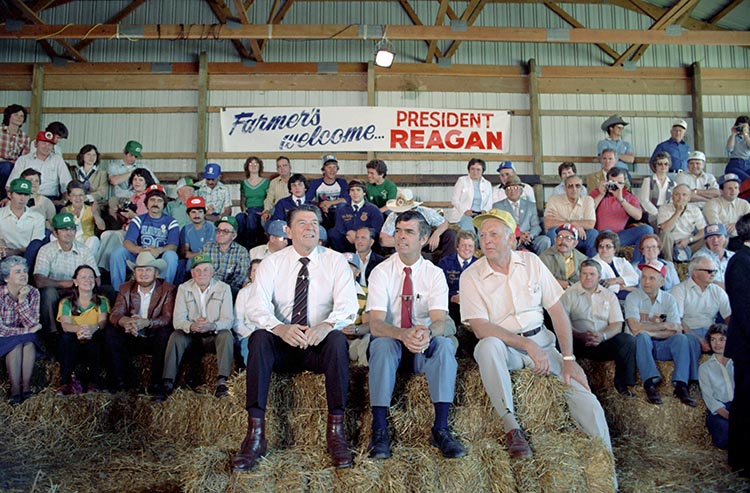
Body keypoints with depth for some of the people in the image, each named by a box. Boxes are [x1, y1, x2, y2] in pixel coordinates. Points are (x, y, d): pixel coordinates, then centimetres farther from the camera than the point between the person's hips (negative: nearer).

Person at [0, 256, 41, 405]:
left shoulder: (33, 292, -8)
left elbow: (32, 324, -15)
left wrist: (22, 300, -23)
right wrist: (26, 330, -17)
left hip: (25, 337, 3)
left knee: (29, 344, -29)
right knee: (16, 345, -32)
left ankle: (26, 387, -26)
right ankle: (15, 390, -28)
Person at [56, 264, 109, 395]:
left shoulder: (102, 301, 10)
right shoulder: (66, 302, 8)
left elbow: (103, 321, -9)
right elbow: (65, 324, -11)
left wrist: (93, 328, -36)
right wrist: (79, 329, -37)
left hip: (93, 344, 0)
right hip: (74, 344, 0)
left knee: (97, 334, -32)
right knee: (66, 336, -30)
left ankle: (93, 382, -28)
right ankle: (65, 382, -29)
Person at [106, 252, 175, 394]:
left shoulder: (168, 290, -6)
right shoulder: (125, 289, 4)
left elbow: (168, 318, -17)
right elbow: (114, 314, -8)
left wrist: (147, 322, -37)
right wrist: (125, 321, -33)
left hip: (155, 340, -3)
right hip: (132, 339, 3)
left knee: (165, 333, -33)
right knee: (110, 332, -20)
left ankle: (157, 382, -21)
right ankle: (121, 379, -11)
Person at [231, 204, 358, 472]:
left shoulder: (336, 261, 1)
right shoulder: (271, 263, 3)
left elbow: (347, 305, -11)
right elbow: (257, 306, -11)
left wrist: (327, 325, -34)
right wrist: (280, 328, -33)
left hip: (320, 346, -1)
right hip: (281, 346, 1)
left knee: (338, 339, -32)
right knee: (259, 338, -29)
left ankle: (336, 429, -24)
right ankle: (255, 434, -28)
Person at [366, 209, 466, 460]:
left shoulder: (434, 274, -2)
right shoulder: (381, 272, -6)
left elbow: (439, 321, -16)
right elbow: (375, 324, -18)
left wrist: (427, 332, -41)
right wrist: (403, 334, -40)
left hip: (425, 346, 1)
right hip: (390, 341, -1)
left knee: (444, 344, -31)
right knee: (383, 345, -34)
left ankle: (441, 429, -25)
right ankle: (379, 431, -29)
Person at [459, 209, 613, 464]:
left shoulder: (531, 262, 2)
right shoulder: (471, 276, -6)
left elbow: (557, 311, 3)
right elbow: (480, 328, -15)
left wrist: (569, 359, -6)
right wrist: (528, 345, -22)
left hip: (540, 341, 3)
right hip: (504, 347, -2)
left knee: (584, 397, -16)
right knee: (488, 345, -37)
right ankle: (511, 427, -28)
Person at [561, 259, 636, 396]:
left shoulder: (609, 296, 16)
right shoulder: (569, 294, 6)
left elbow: (617, 324, 6)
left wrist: (603, 336, -16)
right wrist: (580, 335, -24)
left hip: (603, 343, 3)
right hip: (578, 343, -3)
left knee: (628, 340, -23)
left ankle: (622, 384, -8)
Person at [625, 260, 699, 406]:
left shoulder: (669, 299, 5)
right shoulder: (633, 297, -4)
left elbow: (677, 330, -7)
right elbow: (635, 327, -18)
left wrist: (652, 332, -20)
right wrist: (665, 325, -10)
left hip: (662, 346, 3)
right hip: (641, 346, -3)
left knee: (681, 338, -24)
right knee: (642, 336, -34)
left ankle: (680, 385, -29)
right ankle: (650, 382, -39)